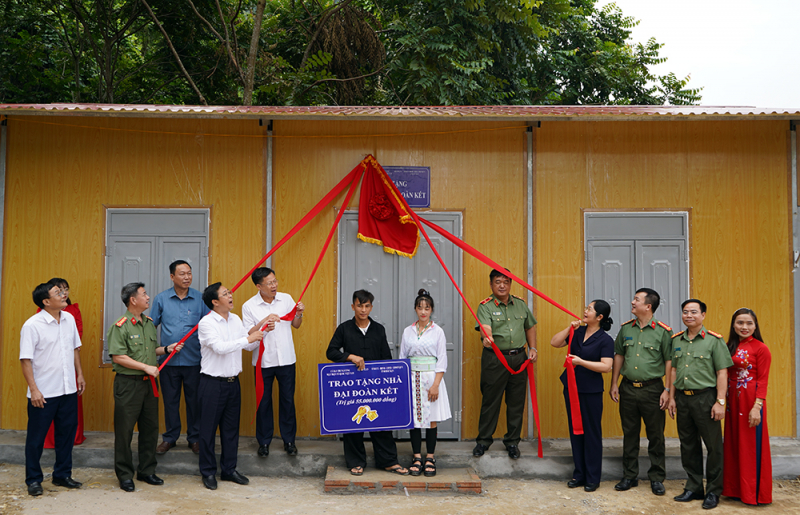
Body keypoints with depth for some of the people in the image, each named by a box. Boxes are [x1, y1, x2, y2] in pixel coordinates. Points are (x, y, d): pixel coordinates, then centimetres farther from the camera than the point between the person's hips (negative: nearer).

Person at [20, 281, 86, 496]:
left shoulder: (69, 319, 5)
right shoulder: (32, 325, -14)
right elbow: (25, 360, -13)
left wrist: (80, 374, 15)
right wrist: (33, 389, -17)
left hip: (68, 389, 6)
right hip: (43, 393, -6)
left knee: (67, 433, 14)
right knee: (36, 437, 7)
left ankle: (62, 475, 28)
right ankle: (33, 479, 22)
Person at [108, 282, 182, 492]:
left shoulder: (149, 323, 12)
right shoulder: (120, 326, -12)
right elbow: (118, 357, -18)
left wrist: (167, 349, 3)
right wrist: (146, 367, -17)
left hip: (149, 382, 7)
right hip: (128, 383, -7)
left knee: (150, 428, 12)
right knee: (124, 430, 2)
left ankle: (147, 471, 24)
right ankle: (125, 475, 14)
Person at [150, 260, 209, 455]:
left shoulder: (200, 298, 0)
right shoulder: (161, 299, 3)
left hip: (194, 360, -1)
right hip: (168, 361, 1)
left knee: (194, 400, 7)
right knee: (170, 400, 11)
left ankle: (194, 437, 21)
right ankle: (170, 437, 26)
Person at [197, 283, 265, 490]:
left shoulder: (235, 319, 10)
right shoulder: (206, 323, -12)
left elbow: (250, 346, 16)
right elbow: (220, 347, -25)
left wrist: (262, 331, -1)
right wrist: (248, 339, -23)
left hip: (233, 382, 6)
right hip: (213, 383, -6)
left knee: (231, 428, 12)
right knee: (209, 428, 3)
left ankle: (229, 469, 24)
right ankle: (208, 472, 15)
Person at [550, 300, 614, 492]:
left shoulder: (605, 340, -10)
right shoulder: (578, 332, 7)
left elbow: (606, 366, -19)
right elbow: (554, 343, 5)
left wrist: (581, 361, -26)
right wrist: (569, 328, -5)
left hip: (591, 391, -6)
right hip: (571, 388, 6)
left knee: (592, 433, 2)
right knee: (575, 431, 12)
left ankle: (592, 478, 14)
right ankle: (579, 474, 23)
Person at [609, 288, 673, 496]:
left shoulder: (663, 331, -6)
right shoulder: (626, 328, 6)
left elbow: (669, 361, -5)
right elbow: (618, 356, 13)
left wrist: (667, 390, -9)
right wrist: (614, 384, 9)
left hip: (652, 388, -4)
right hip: (628, 388, 4)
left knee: (655, 436, 5)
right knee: (629, 434, 11)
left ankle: (656, 478, 18)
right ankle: (629, 476, 22)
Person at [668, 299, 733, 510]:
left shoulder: (714, 340, -6)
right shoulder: (676, 340, 10)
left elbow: (722, 373, -8)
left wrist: (720, 402, -12)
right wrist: (672, 397, 11)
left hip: (705, 397, -5)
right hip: (682, 398, 5)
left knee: (713, 446, 2)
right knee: (688, 445, 12)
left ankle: (713, 492, 15)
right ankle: (693, 487, 24)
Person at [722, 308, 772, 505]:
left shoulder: (761, 349, -8)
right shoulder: (730, 347, 9)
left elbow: (763, 380, -11)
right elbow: (726, 376, 10)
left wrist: (757, 407, -18)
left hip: (751, 401, -6)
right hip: (733, 400, 6)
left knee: (751, 446, 2)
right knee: (733, 444, 12)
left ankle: (753, 492, 14)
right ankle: (735, 488, 24)